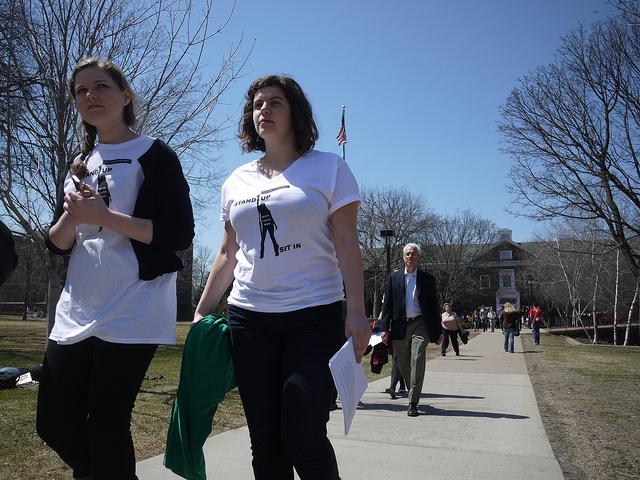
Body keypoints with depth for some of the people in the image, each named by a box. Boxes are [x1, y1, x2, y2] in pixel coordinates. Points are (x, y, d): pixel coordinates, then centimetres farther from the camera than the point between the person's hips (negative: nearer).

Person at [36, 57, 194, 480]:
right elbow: (56, 243, 13)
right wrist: (71, 218, -10)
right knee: (55, 424, 9)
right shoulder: (81, 165, 16)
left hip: (132, 314, -6)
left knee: (106, 425, -5)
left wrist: (104, 216, -18)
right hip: (77, 312, 7)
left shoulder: (155, 155, -2)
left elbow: (181, 234, -11)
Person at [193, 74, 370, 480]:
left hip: (314, 316, -4)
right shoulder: (237, 182, 14)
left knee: (304, 439, -7)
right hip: (249, 317, 4)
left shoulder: (328, 168, 2)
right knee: (265, 442, 9)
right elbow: (228, 255, 17)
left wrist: (357, 312, -13)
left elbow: (346, 244, -4)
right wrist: (202, 311, 13)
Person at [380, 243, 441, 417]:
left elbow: (434, 306, 8)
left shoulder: (427, 279, 7)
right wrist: (385, 328, -1)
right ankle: (413, 393, 31)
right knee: (403, 364, 8)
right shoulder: (394, 277, 10)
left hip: (420, 325, -2)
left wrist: (438, 331, 6)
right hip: (400, 326, 2)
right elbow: (387, 304, 7)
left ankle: (413, 403, -8)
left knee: (417, 362, -11)